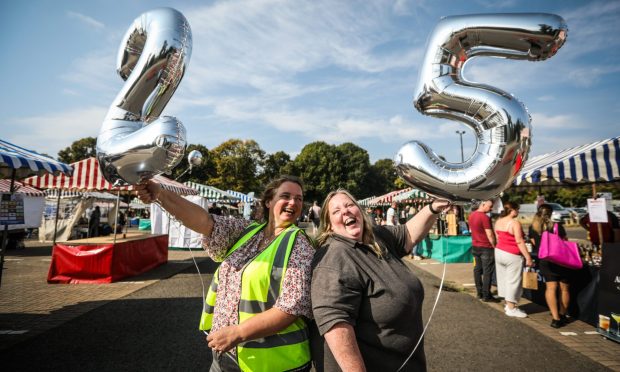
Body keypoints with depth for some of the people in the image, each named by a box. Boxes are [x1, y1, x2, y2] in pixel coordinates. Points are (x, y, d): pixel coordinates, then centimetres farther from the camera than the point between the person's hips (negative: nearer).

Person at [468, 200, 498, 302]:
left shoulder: (471, 215, 7)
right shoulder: (484, 217, -19)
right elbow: (489, 235, -19)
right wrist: (495, 246, -9)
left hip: (475, 246, 8)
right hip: (486, 248, -8)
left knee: (478, 269, 13)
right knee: (487, 272, -1)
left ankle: (479, 293, 21)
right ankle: (486, 296, 3)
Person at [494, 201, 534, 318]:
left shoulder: (498, 222, 7)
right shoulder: (515, 223, -15)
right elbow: (519, 241, -18)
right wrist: (528, 257, -14)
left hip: (499, 252, 7)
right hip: (512, 255, -7)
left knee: (503, 279, 14)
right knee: (512, 281, 1)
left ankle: (508, 304, 25)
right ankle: (511, 308, 8)